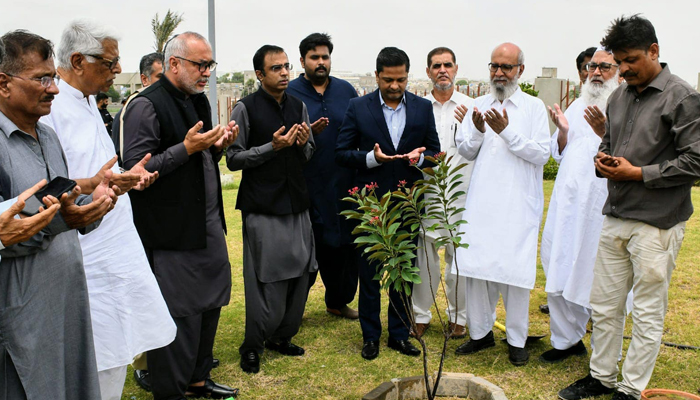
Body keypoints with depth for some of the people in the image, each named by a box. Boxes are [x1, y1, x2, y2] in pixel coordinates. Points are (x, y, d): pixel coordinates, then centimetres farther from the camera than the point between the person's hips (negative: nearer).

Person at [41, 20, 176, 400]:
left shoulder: (88, 100, 15)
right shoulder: (49, 107, -16)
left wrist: (124, 177, 8)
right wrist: (92, 186, -32)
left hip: (116, 249, 9)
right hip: (88, 259, -9)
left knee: (117, 350, 16)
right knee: (95, 364, 0)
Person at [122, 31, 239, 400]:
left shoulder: (198, 100, 15)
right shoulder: (147, 106, -13)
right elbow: (135, 168, -17)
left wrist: (217, 146, 3)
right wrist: (187, 147, -22)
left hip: (208, 225, 9)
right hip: (172, 230, -9)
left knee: (210, 304, 15)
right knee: (179, 314, 0)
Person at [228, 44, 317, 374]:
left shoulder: (299, 106, 10)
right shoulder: (246, 108, -6)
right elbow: (233, 158, -7)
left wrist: (304, 143, -5)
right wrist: (272, 146, -16)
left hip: (297, 204, 6)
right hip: (263, 208, -5)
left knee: (300, 275, 10)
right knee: (267, 279, -2)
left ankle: (281, 337, 28)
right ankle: (252, 346, 17)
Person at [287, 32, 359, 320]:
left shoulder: (346, 90, 10)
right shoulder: (289, 93, 0)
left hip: (343, 185, 4)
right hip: (306, 186, -3)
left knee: (343, 245, 10)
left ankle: (338, 301, 28)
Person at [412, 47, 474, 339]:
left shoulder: (470, 107, 5)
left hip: (459, 193, 0)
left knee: (459, 257, 5)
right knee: (424, 256, 6)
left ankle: (457, 317, 22)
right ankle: (421, 315, 21)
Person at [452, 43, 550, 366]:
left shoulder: (533, 107, 2)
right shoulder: (480, 105, 12)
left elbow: (542, 154, -7)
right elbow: (465, 151, 11)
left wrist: (507, 132, -16)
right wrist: (477, 132, -8)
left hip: (518, 205, -3)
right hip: (481, 203, 3)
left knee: (515, 271, 0)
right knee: (475, 266, 5)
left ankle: (517, 340, 16)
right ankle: (481, 332, 22)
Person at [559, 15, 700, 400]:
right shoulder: (618, 97, 12)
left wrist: (637, 173, -14)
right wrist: (602, 159, 1)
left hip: (657, 222, -6)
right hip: (616, 217, 7)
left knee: (647, 313, 6)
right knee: (604, 306, 14)